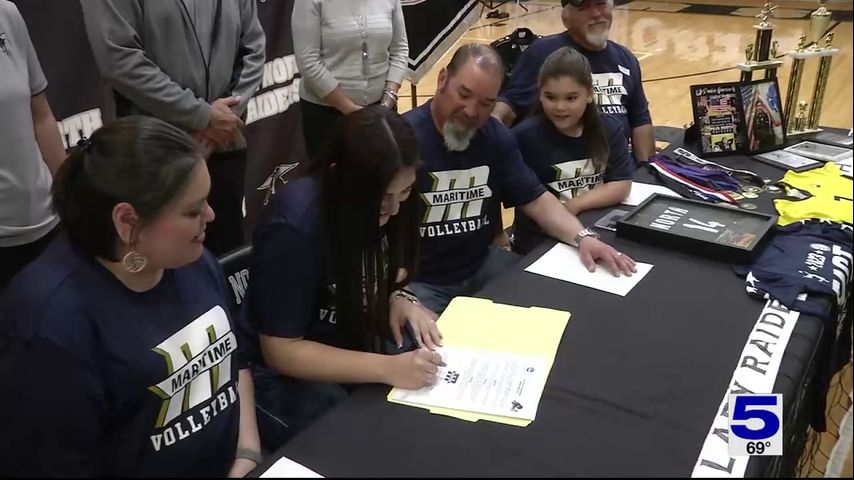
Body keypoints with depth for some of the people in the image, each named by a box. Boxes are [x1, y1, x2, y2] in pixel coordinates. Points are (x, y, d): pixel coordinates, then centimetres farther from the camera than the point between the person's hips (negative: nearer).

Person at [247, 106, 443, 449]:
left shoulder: (382, 205, -9)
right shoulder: (295, 226, -29)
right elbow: (280, 351, -23)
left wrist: (398, 299, -11)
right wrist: (387, 369, -29)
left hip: (353, 337, 7)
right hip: (288, 371, -6)